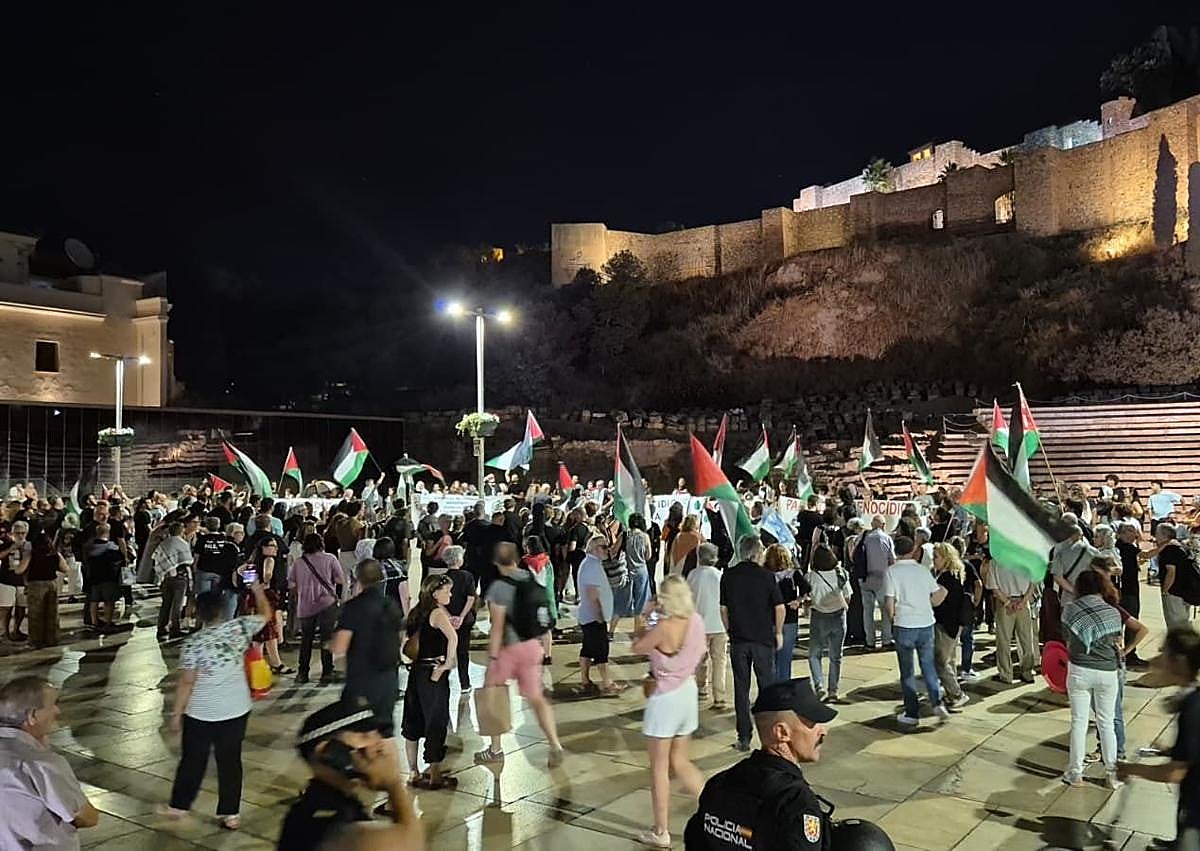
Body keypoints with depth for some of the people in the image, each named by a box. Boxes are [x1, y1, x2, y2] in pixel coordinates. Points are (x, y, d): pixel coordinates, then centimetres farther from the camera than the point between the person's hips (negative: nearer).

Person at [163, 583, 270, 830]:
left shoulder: (192, 644, -16)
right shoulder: (239, 628, -10)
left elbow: (186, 683, -13)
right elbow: (265, 614, 7)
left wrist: (177, 713, -2)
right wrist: (257, 590, 20)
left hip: (200, 714, -2)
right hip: (236, 710, 2)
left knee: (192, 760, 17)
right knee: (230, 760, 11)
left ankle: (178, 805, 32)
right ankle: (230, 814, 18)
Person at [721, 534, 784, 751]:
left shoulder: (728, 576, -1)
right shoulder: (766, 576, -8)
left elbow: (723, 608, 4)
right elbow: (779, 607, -6)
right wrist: (778, 632, 8)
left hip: (738, 639, 2)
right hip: (763, 638, -2)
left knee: (741, 688, 8)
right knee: (767, 686, 9)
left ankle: (744, 738, 11)